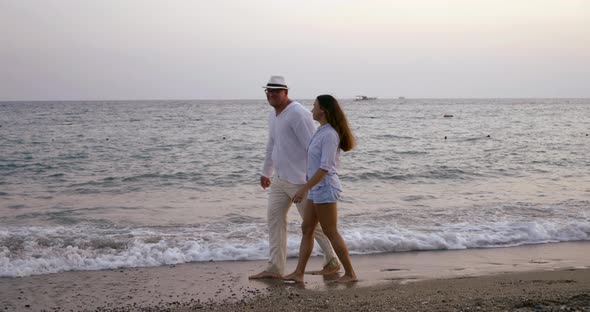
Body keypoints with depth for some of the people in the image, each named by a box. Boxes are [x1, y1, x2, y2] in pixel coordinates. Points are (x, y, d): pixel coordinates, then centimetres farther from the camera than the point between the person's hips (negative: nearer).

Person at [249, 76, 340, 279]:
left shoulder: (297, 114, -17)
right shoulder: (273, 116, 13)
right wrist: (266, 172, 32)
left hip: (300, 179, -9)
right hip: (280, 178, 9)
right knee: (274, 218, 4)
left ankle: (332, 262, 16)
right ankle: (275, 268, 6)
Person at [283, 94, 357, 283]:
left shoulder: (329, 134, -19)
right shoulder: (324, 132, 12)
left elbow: (325, 168, -24)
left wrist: (305, 189, -25)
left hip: (325, 188, -10)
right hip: (318, 189, 10)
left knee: (330, 233, -1)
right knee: (306, 230, 8)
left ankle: (350, 273, 8)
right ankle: (298, 273, 10)